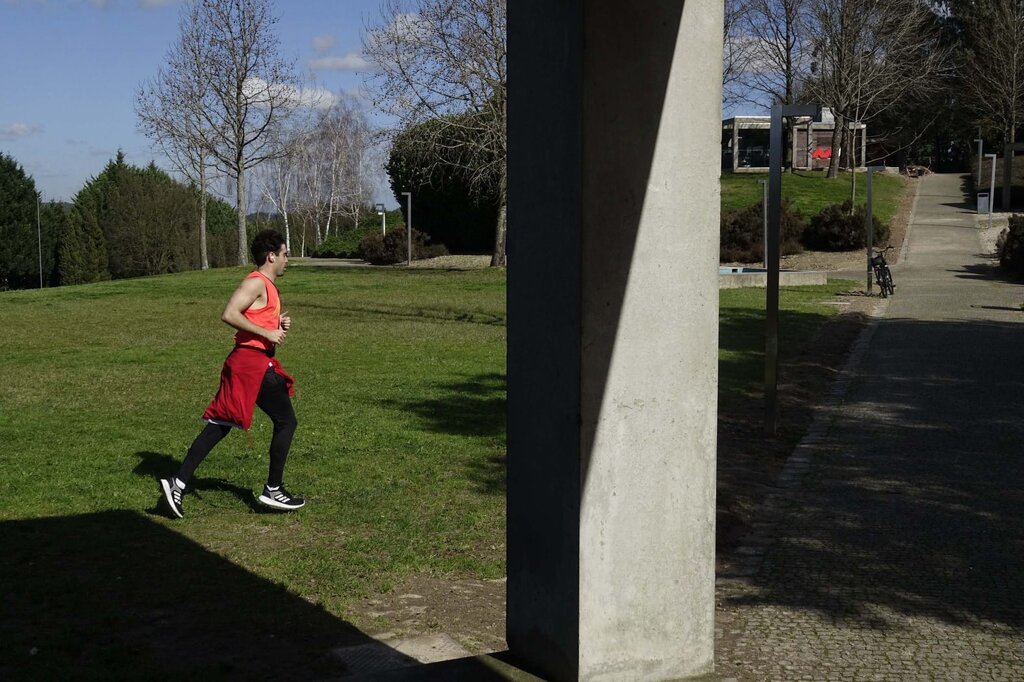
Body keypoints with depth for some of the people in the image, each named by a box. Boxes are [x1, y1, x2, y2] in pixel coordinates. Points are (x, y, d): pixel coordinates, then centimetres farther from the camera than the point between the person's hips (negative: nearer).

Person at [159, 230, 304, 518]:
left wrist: (279, 324, 11)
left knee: (220, 424, 6)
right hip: (254, 362, -9)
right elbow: (229, 314, -23)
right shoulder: (256, 282, -12)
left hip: (245, 363, 9)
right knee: (286, 422, 2)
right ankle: (273, 491, 8)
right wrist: (267, 332, -21)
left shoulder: (267, 286, 19)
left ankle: (178, 482, 4)